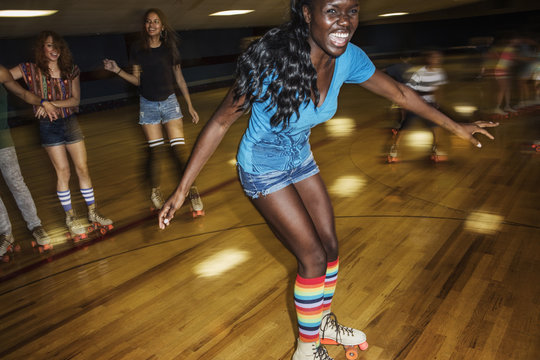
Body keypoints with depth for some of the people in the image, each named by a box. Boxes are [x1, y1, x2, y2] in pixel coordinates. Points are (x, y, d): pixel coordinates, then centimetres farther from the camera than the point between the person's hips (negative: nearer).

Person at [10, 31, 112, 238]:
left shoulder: (70, 70, 2)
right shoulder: (30, 70, -4)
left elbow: (76, 99, -5)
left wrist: (52, 103, -17)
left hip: (70, 122, 2)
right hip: (49, 126, -2)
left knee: (83, 169, 4)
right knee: (63, 173, 3)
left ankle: (92, 212, 18)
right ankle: (70, 217, 19)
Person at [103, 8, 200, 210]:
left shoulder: (169, 48, 2)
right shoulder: (138, 51, 2)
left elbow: (179, 79, 5)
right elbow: (137, 80, 7)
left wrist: (190, 106, 4)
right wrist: (117, 71, -8)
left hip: (169, 102, 0)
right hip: (148, 105, 1)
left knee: (179, 150, -8)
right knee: (154, 151, 3)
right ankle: (155, 192, 19)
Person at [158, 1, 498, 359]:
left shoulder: (349, 58, -13)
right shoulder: (272, 62, -31)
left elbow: (398, 92, 2)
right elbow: (221, 121, -23)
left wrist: (454, 125, 13)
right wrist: (183, 188, -22)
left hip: (300, 158, 6)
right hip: (262, 170, -6)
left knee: (330, 245, 11)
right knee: (314, 257, -6)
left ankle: (324, 323, 39)